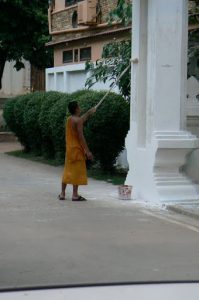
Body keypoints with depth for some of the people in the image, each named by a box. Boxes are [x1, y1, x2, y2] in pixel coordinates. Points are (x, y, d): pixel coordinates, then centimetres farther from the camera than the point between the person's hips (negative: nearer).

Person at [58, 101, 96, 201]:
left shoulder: (69, 119, 11)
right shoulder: (78, 120, -15)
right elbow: (81, 137, -20)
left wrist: (89, 113, 46)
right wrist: (87, 151, -18)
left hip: (69, 149, 8)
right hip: (77, 149, -8)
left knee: (67, 171, 13)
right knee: (77, 171, -3)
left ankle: (62, 194, 15)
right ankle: (75, 195, -2)